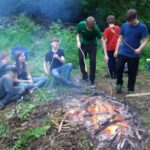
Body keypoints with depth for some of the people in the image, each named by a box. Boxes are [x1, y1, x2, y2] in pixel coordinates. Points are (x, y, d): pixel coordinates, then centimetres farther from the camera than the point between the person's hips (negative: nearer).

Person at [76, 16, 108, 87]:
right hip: (83, 45, 2)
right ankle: (85, 77, 20)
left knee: (93, 62, -7)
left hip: (92, 45, -2)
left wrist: (105, 54, -26)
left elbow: (102, 41, -22)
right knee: (81, 60, 0)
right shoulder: (81, 24, -23)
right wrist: (78, 41, -26)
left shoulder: (96, 29, -29)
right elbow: (78, 34, -4)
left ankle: (92, 81, 4)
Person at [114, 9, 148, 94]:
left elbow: (145, 41, -9)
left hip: (134, 55, -2)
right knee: (119, 68, -1)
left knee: (132, 73, 6)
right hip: (122, 53, 3)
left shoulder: (142, 27, -7)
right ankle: (119, 83, 24)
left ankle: (131, 89, 22)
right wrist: (116, 50, 3)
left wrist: (139, 49, -26)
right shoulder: (124, 25, 3)